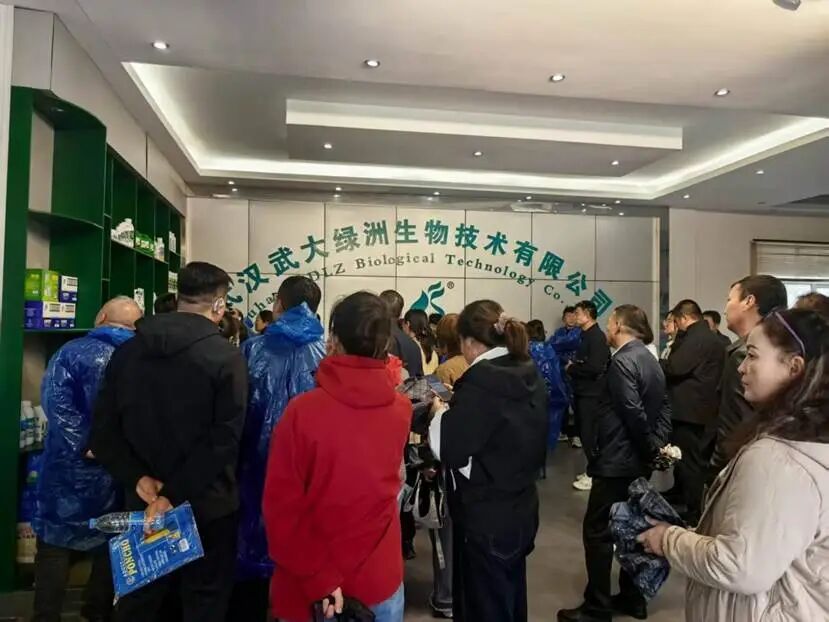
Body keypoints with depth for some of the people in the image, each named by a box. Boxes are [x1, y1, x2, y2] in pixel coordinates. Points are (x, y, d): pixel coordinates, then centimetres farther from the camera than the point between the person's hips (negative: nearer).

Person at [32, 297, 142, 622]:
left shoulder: (74, 351, -7)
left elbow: (55, 398, -20)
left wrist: (82, 444, -18)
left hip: (73, 468, -2)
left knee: (54, 541, 11)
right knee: (110, 543, 17)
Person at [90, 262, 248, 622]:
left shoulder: (128, 351, 2)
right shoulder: (226, 357, -14)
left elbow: (103, 428, -1)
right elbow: (224, 439, -22)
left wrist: (138, 479, -8)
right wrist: (174, 495, -18)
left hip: (142, 504, 5)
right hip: (207, 506, -4)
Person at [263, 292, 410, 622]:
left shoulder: (303, 410, -20)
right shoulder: (401, 409, -10)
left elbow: (282, 506, -19)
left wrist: (317, 578, -13)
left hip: (309, 584, -2)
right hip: (379, 578, 3)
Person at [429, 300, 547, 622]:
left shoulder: (479, 382, -23)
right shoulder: (529, 375, 2)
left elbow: (451, 451, -21)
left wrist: (441, 412, -4)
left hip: (485, 518, -8)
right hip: (520, 510, 8)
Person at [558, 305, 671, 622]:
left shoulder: (622, 361, -18)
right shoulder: (650, 359, 11)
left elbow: (633, 412, -23)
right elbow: (664, 406, 9)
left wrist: (651, 447, -10)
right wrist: (658, 443, 0)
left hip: (616, 460, -10)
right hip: (639, 459, 10)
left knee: (597, 531, 0)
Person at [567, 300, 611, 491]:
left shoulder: (597, 337, -17)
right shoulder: (587, 335, 12)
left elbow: (594, 367, -26)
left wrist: (571, 368, -14)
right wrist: (573, 366, -2)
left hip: (591, 393, -9)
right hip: (583, 391, 9)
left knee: (589, 433, -1)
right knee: (584, 431, 16)